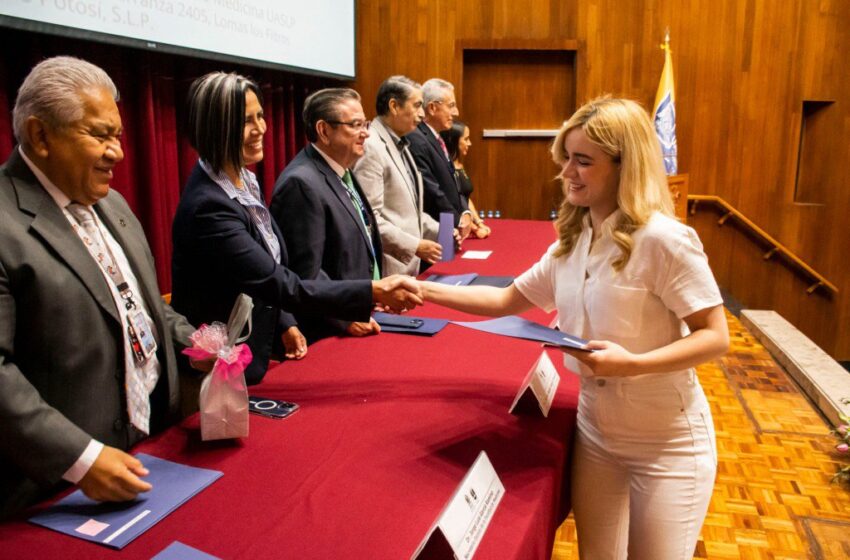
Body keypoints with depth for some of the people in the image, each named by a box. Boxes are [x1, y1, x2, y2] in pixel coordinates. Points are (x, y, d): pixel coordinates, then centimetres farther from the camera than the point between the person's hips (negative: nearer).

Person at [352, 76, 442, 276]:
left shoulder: (399, 145, 14)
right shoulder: (370, 147, -16)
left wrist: (438, 231, 8)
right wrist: (414, 245, -20)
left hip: (407, 262, 9)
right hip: (387, 268, -9)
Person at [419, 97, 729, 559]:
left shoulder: (663, 239, -21)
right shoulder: (572, 242, 1)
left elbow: (715, 336, -18)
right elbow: (507, 300, 6)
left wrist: (633, 364, -33)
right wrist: (424, 290, -2)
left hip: (667, 443, -6)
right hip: (595, 432, 6)